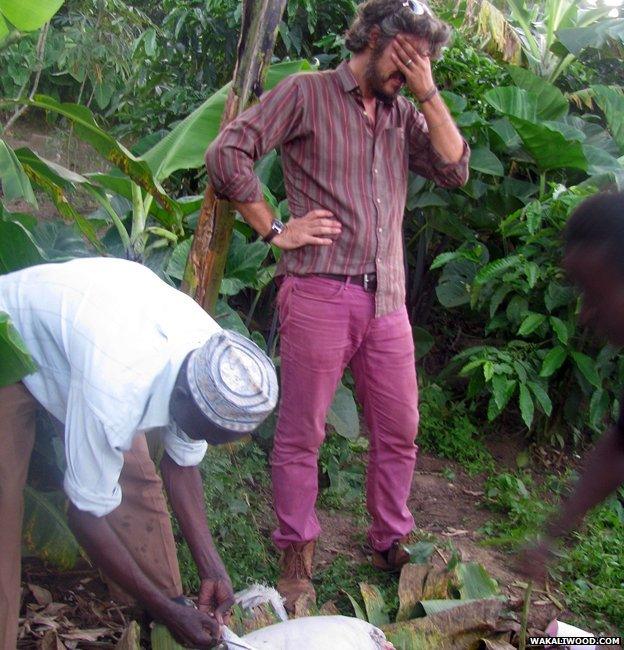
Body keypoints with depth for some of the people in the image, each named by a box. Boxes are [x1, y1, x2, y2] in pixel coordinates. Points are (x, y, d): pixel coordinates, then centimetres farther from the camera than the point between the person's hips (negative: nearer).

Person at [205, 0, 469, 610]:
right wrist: (275, 230, -7)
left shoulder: (405, 114, 19)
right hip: (318, 292, -5)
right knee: (301, 433, 2)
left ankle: (392, 543, 31)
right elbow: (226, 153, -5)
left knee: (399, 428, 11)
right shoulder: (307, 92, 2)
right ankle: (296, 559, 19)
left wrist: (429, 93, 4)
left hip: (387, 299, 6)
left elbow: (455, 170, 7)